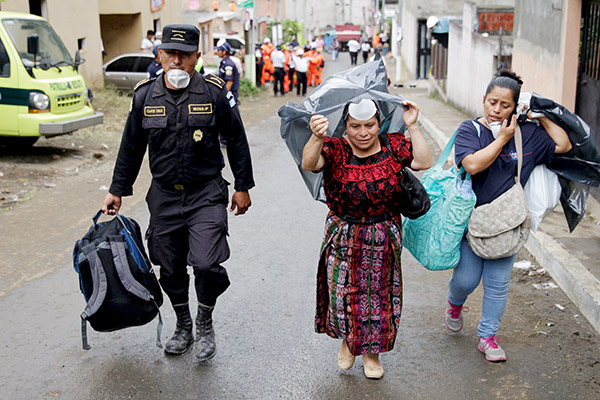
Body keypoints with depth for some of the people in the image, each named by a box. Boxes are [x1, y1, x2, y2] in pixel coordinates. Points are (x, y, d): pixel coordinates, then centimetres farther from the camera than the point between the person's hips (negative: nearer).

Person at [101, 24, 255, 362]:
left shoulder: (215, 93, -6)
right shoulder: (145, 96, 1)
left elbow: (237, 140, 3)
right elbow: (131, 148, 11)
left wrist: (243, 186, 5)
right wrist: (117, 190, 11)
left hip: (206, 194, -3)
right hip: (164, 196, 3)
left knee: (207, 263, -15)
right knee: (171, 268, 11)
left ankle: (205, 322, 13)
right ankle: (183, 326, 35)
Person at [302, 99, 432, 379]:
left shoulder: (393, 145, -3)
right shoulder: (335, 149, -11)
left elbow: (423, 162, -10)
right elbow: (309, 164, -29)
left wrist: (412, 127, -16)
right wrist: (316, 139, -48)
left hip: (383, 237, 2)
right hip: (343, 235, -1)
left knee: (378, 293, 10)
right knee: (342, 292, 2)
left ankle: (371, 351, 31)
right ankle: (346, 339, 34)